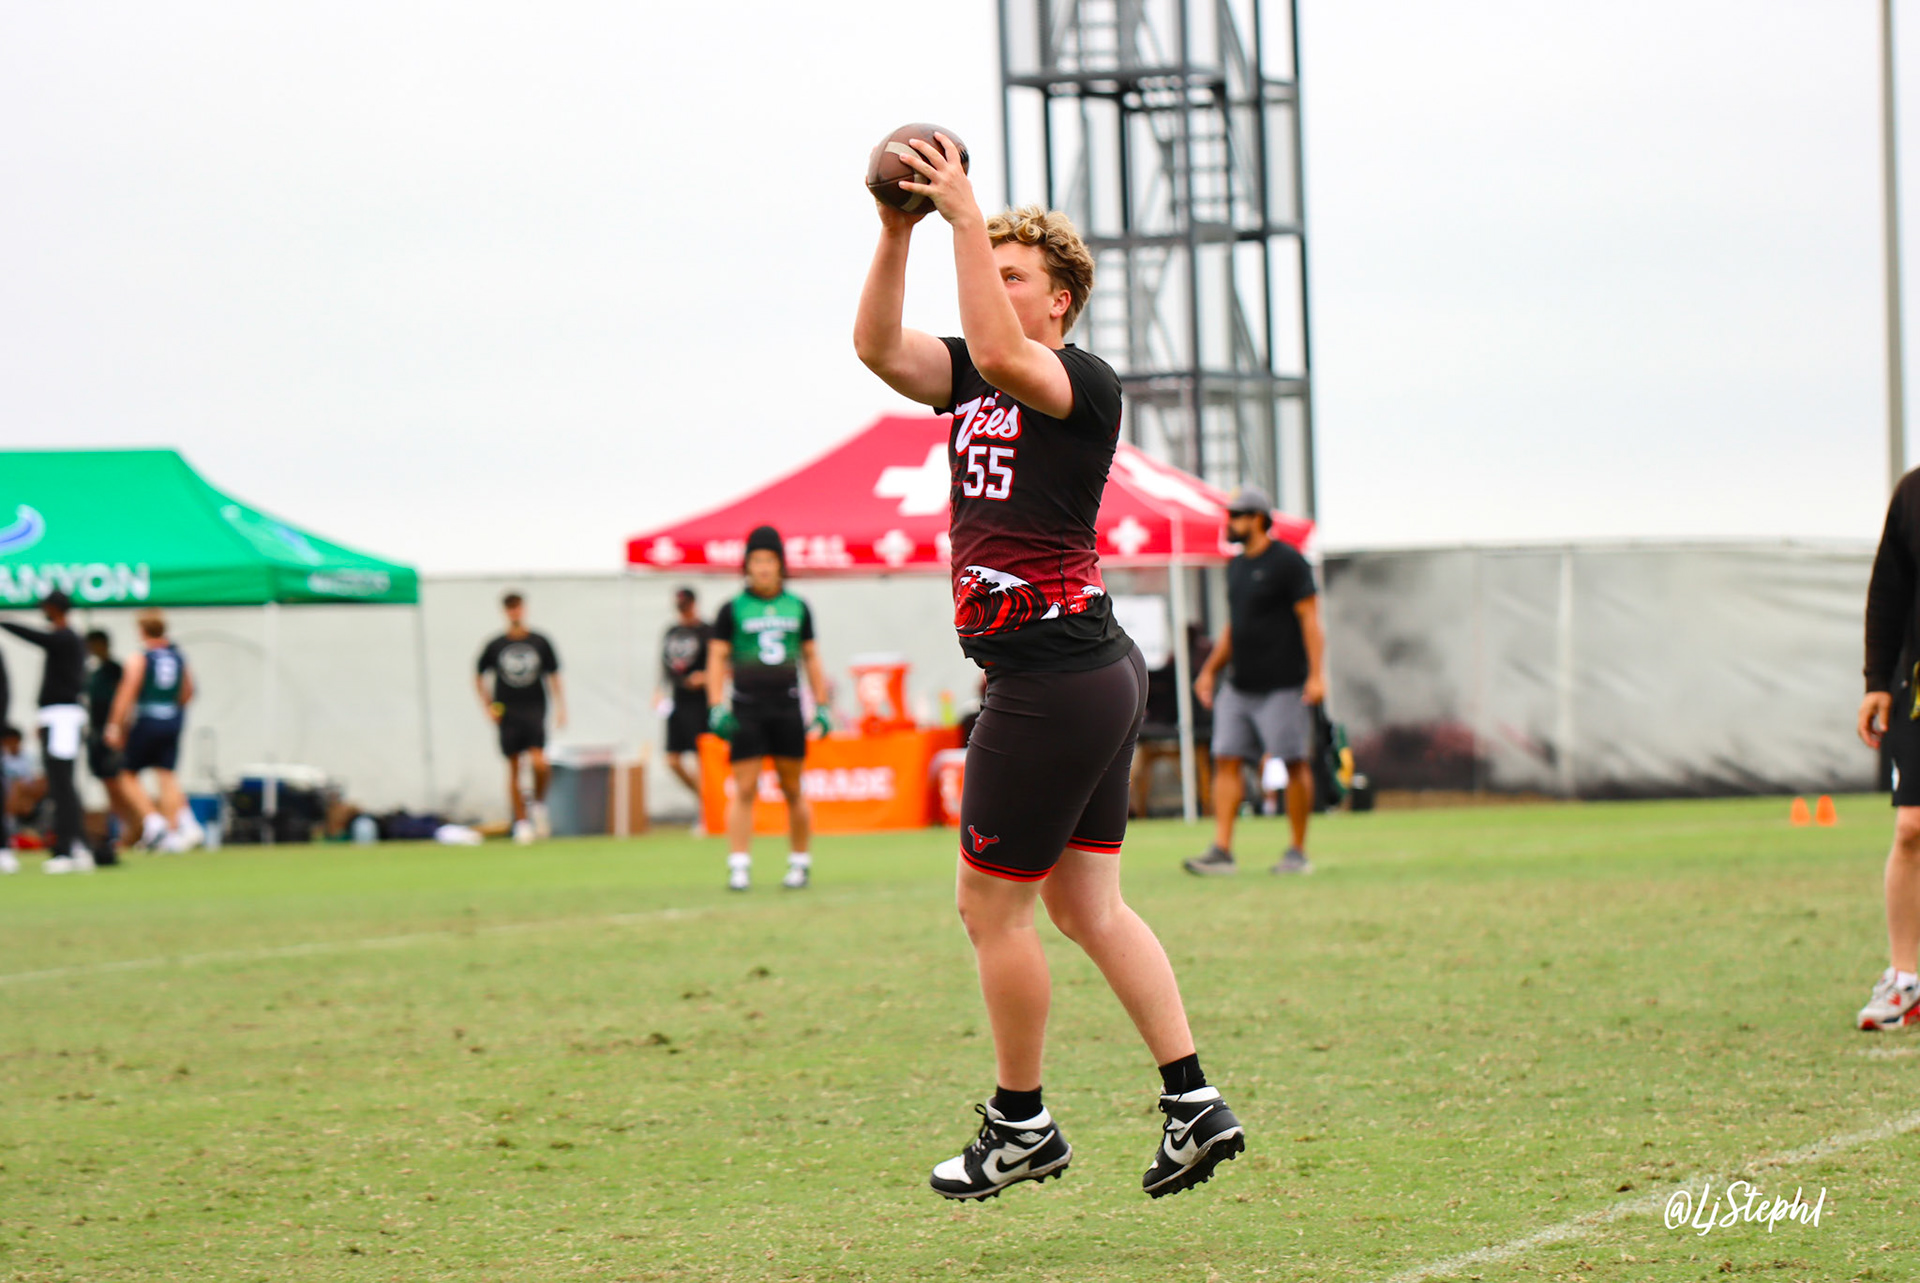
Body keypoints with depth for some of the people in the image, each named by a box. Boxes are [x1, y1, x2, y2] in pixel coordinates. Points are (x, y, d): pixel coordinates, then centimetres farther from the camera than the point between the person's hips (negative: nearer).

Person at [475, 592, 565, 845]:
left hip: (535, 712, -1)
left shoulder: (540, 643, 5)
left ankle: (539, 804, 8)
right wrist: (488, 705, 5)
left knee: (539, 762, -18)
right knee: (513, 769, -1)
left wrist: (560, 709, 1)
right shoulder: (495, 646, 5)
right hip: (508, 715, 1)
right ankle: (521, 822, 6)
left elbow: (554, 677, 9)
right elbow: (478, 677, 15)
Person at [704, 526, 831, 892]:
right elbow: (716, 659, 2)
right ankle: (739, 866, -7)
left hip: (787, 707, 2)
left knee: (793, 789, 4)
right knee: (744, 789, -7)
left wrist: (822, 706, 11)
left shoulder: (797, 607, 11)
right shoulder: (732, 610, 4)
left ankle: (800, 864, 14)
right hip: (746, 709, -2)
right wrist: (718, 707, -8)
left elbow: (811, 658, 16)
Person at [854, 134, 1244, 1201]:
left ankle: (1021, 1127, 12)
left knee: (993, 905, 0)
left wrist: (967, 217, -28)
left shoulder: (1088, 384, -11)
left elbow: (1001, 356, -30)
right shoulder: (977, 378, 12)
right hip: (1092, 674, 9)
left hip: (1052, 680, -9)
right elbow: (882, 347, 3)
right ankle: (1196, 1105, 14)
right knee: (1086, 904, 12)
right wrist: (899, 231, -8)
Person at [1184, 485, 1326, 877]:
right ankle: (1222, 851, -4)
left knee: (1294, 763, -3)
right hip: (1239, 684, 8)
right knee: (1226, 760, -1)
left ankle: (1298, 852, 3)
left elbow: (1309, 619, -11)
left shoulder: (1288, 562, -7)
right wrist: (1210, 670, 20)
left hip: (1283, 685, -8)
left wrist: (1316, 673, -19)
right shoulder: (1237, 566, 16)